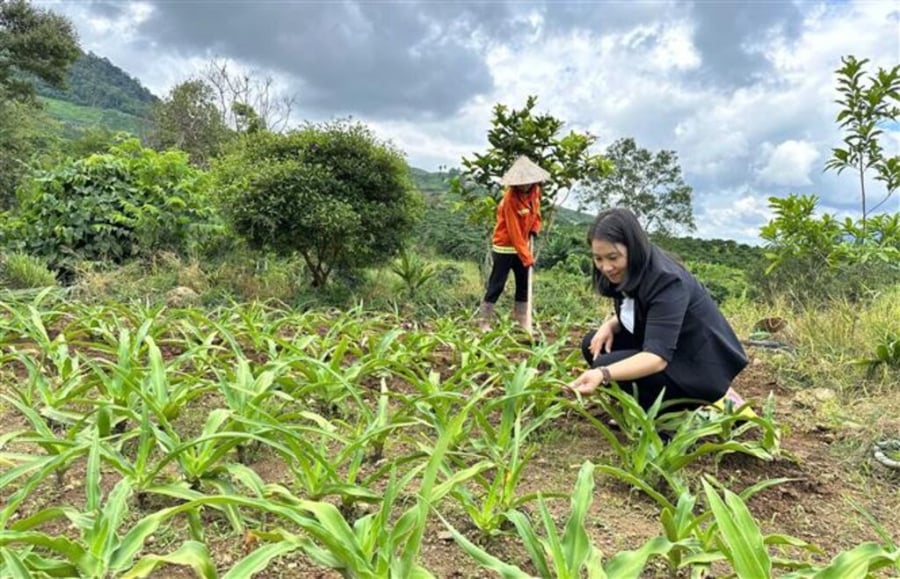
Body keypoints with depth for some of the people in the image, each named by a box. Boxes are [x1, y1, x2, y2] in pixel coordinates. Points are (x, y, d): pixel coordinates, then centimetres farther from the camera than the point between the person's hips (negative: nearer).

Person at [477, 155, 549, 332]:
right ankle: (484, 322, 7)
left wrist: (535, 229, -1)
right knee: (496, 285, -2)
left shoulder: (535, 191, -2)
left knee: (524, 285, 10)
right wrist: (526, 256, -26)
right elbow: (514, 232, -25)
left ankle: (522, 323, 18)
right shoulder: (510, 199, -23)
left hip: (523, 245, 7)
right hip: (505, 247, -7)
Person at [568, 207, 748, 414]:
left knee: (607, 366, -23)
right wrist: (610, 325, -8)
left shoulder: (667, 281, -28)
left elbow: (657, 357, -38)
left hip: (700, 367, -9)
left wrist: (602, 374, -52)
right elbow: (630, 315, 16)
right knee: (593, 345, -3)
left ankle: (696, 405, -6)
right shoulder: (629, 272, -4)